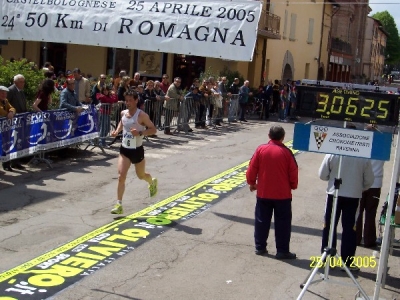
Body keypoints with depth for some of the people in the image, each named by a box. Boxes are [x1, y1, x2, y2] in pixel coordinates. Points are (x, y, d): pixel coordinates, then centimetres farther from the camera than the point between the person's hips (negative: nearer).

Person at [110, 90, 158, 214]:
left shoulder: (141, 115, -17)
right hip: (124, 149, 3)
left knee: (141, 175, 18)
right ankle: (119, 205, -8)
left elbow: (153, 129, -14)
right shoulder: (123, 113, 1)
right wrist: (117, 131, 4)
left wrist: (140, 133, -29)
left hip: (137, 150, -3)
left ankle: (152, 182, 54)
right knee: (121, 177, -11)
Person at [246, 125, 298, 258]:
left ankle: (260, 247, 20)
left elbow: (252, 169, -1)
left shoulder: (261, 149, -5)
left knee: (261, 221, 14)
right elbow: (293, 173, -3)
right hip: (283, 195, -2)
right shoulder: (286, 152, -9)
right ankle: (282, 251, 7)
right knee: (282, 223, 6)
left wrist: (252, 183, 16)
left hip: (263, 193, 2)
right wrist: (293, 186, 15)